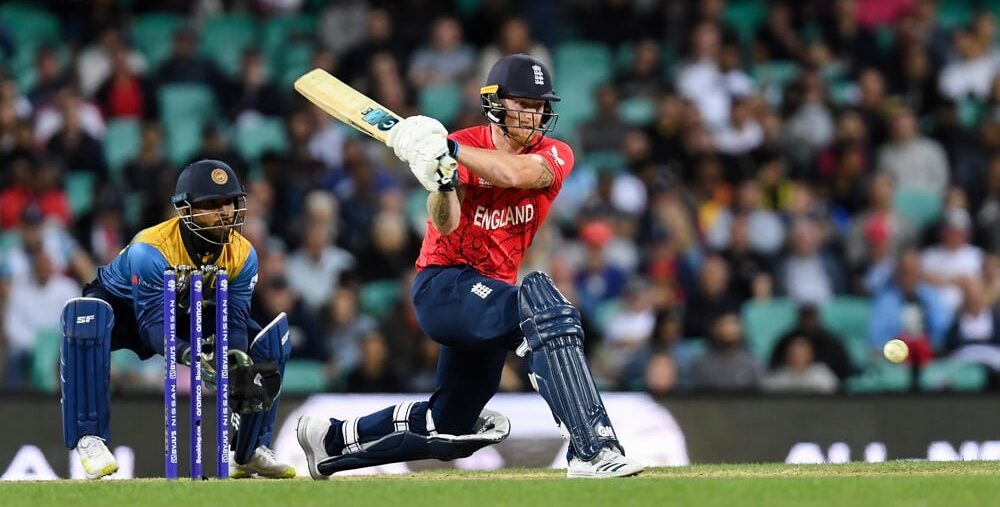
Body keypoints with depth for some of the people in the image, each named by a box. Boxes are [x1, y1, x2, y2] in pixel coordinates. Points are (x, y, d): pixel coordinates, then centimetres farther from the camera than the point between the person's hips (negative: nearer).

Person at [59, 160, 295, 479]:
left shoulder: (242, 254, -17)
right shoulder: (150, 249, -35)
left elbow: (235, 319, -20)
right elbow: (153, 324, -38)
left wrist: (240, 358, -42)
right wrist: (188, 354, -57)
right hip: (122, 307, -5)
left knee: (270, 339, -11)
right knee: (85, 315, -42)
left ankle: (249, 452, 2)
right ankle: (88, 439, -36)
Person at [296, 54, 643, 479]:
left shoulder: (555, 155, -2)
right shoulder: (461, 147, -8)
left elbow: (516, 173, -26)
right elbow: (444, 224, -23)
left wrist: (450, 151, -33)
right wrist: (442, 179, -43)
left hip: (488, 292, 6)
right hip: (444, 285, -6)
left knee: (451, 430, 16)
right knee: (542, 306, -35)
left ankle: (333, 439, 36)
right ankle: (592, 449, -43)